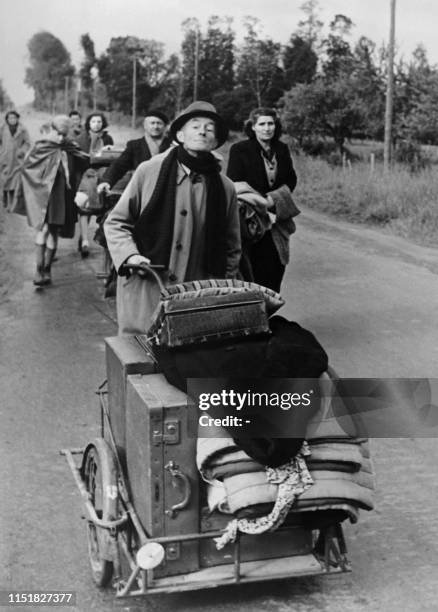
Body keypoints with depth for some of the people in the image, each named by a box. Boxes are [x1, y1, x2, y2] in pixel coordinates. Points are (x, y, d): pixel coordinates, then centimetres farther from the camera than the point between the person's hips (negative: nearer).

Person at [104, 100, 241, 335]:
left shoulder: (224, 188, 6)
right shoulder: (149, 171, 1)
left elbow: (231, 247, 15)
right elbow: (116, 223, 7)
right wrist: (129, 255, -10)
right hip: (145, 293, -1)